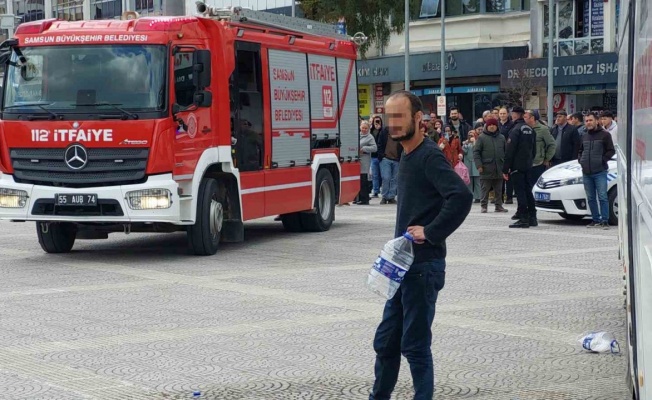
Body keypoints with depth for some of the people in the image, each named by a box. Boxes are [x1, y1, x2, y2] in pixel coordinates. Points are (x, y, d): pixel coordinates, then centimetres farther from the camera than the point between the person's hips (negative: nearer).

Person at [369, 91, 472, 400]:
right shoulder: (407, 157, 13)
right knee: (385, 342, 15)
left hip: (423, 265, -9)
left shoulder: (429, 156, -14)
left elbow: (462, 197, -29)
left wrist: (431, 232, -22)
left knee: (415, 345, -2)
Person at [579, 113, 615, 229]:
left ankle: (605, 221, -6)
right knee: (590, 198, 8)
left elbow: (611, 151, -4)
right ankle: (596, 219, 16)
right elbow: (580, 151, 28)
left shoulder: (604, 134, -2)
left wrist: (602, 160, -13)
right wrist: (580, 160, 11)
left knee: (602, 197, -9)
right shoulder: (585, 136, 16)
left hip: (600, 172, -6)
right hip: (586, 172, 6)